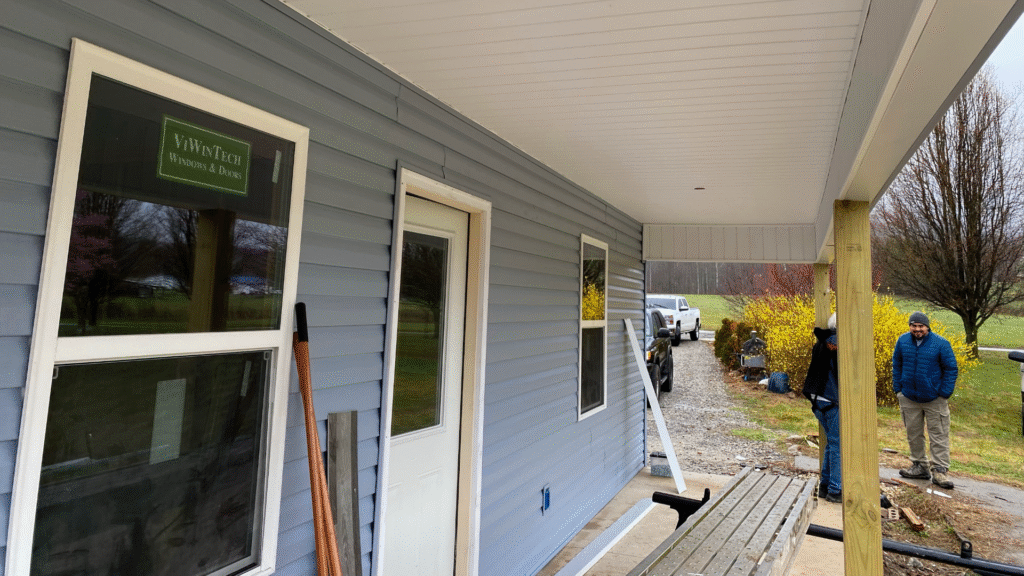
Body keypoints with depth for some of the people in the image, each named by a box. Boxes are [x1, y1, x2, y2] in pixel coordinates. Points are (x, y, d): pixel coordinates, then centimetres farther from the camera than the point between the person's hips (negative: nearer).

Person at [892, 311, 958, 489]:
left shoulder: (941, 343, -7)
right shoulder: (903, 341, 1)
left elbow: (951, 369, -1)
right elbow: (896, 365, 11)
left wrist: (945, 393, -7)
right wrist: (898, 389, 6)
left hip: (934, 399, -3)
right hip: (909, 398, 3)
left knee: (939, 436, 2)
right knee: (913, 434, 12)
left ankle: (939, 471, 11)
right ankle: (920, 466, 26)